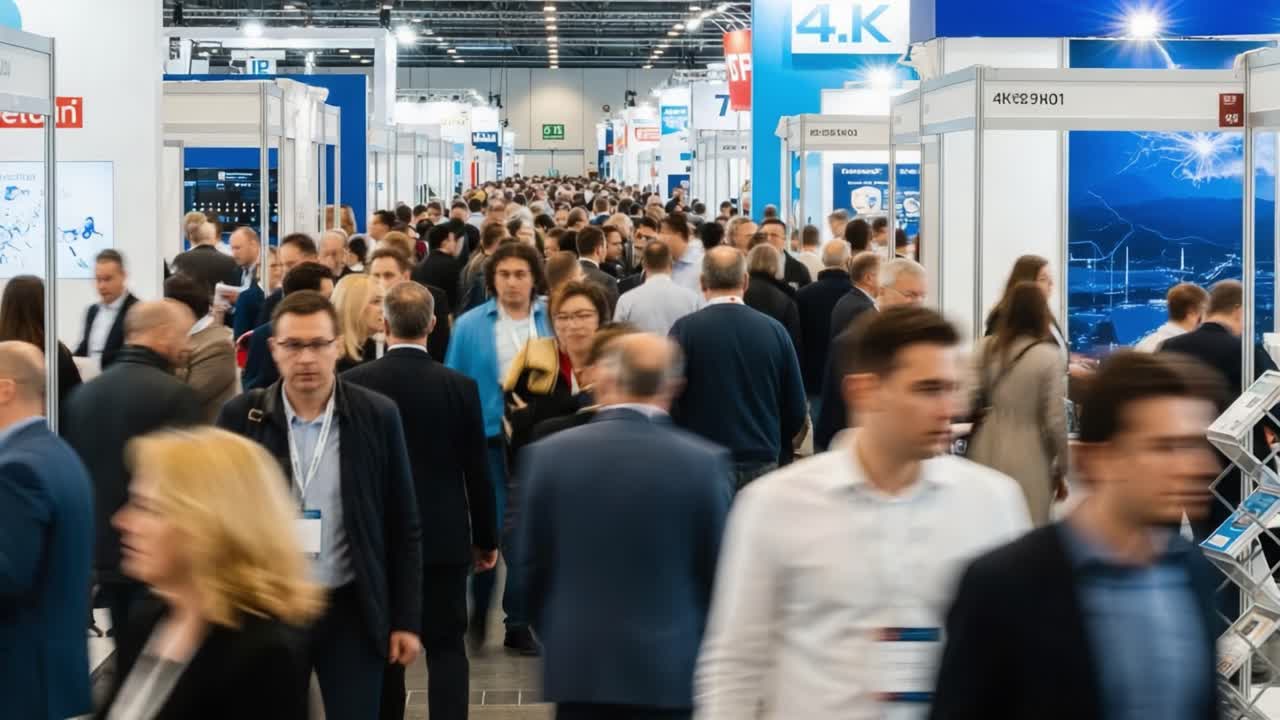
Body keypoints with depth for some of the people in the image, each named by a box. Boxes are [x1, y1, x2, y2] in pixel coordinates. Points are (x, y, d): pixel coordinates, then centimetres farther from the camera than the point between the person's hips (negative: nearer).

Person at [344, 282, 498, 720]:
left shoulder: (353, 384, -7)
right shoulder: (459, 387, -8)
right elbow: (476, 471, -3)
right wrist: (486, 538, 10)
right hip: (444, 536, -1)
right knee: (446, 647, 3)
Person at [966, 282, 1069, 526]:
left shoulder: (985, 348, 0)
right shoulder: (1047, 356, -9)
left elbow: (969, 401, -2)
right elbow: (1056, 420, -7)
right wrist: (1061, 470, 4)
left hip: (986, 456, 4)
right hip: (1028, 464, -4)